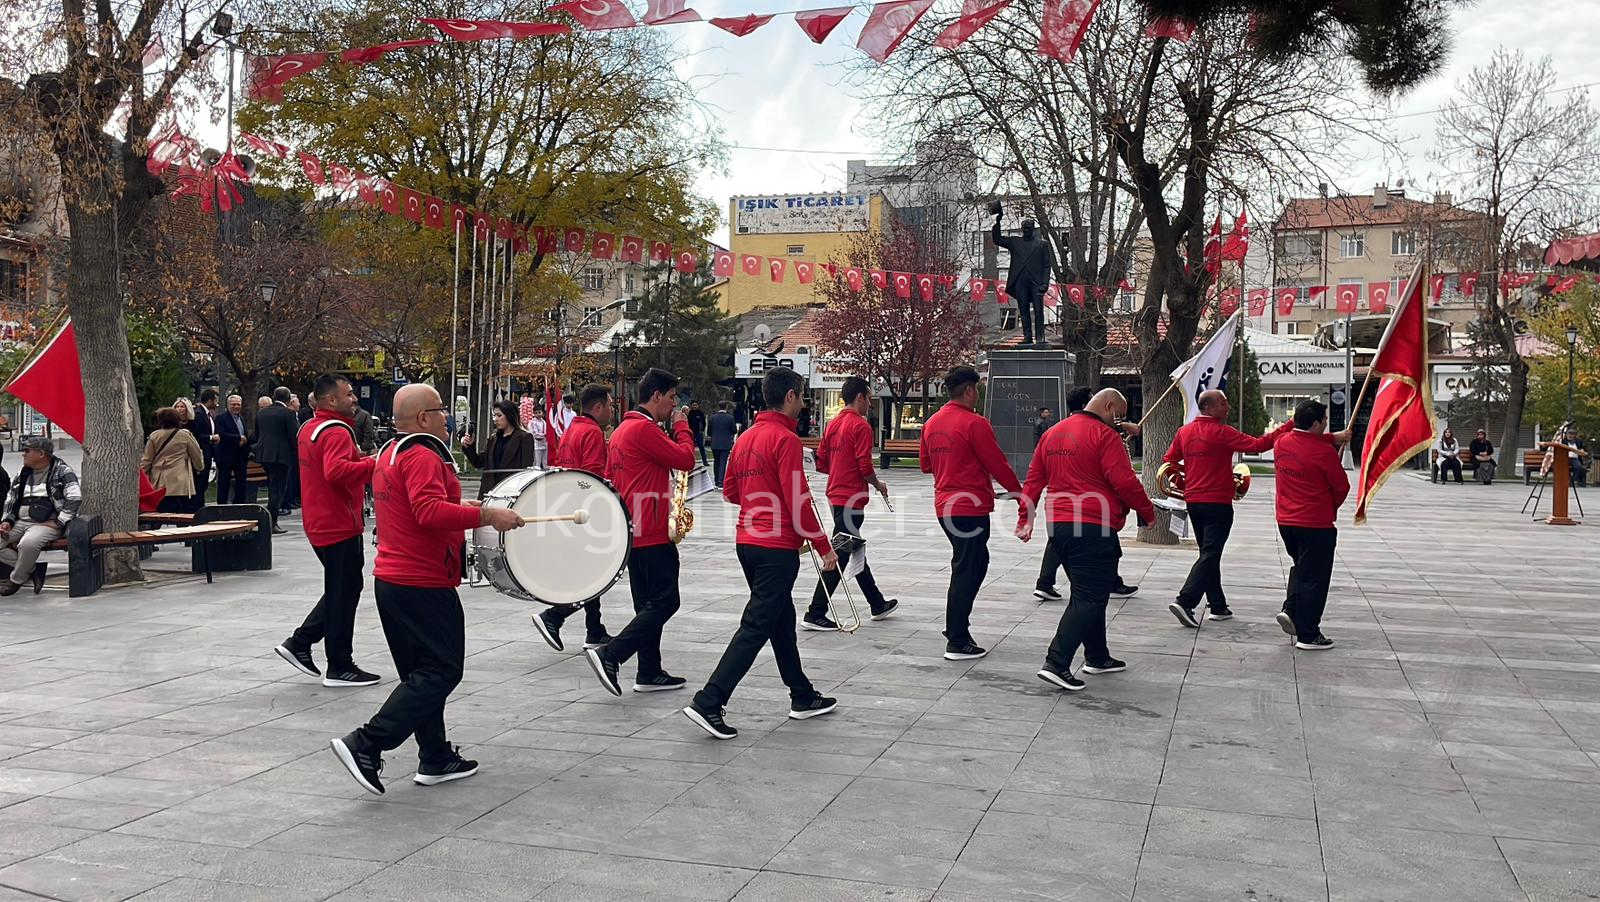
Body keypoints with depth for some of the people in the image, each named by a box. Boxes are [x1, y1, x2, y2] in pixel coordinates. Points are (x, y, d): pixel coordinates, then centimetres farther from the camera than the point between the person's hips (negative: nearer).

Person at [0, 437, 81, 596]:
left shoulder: (62, 472, -2)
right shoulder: (22, 476, 19)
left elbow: (75, 498, -12)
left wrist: (58, 523, -15)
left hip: (46, 524, -7)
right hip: (20, 522, 7)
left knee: (28, 544, -36)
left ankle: (16, 579, -11)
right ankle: (32, 570, -6)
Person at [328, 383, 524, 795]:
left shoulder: (389, 452, 16)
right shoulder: (423, 456, -16)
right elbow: (430, 512, -30)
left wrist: (460, 508, 21)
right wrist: (486, 515, -27)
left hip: (390, 579, 10)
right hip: (424, 584, -10)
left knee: (423, 671, 15)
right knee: (441, 671, -5)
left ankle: (436, 759, 22)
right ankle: (365, 745, -10)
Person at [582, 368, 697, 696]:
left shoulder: (622, 429, 16)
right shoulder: (645, 429, -16)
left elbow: (609, 477, 22)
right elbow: (685, 459, -16)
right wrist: (682, 426, 0)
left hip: (633, 532, 10)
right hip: (652, 533, -10)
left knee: (649, 604, 14)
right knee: (665, 601, -7)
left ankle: (649, 674, 17)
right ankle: (609, 655, -12)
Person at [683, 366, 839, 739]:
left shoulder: (746, 438, 11)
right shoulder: (786, 439, -14)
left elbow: (730, 491, 17)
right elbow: (798, 502, -17)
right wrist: (824, 547, -10)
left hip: (747, 542, 9)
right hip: (777, 548, -9)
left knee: (782, 620, 18)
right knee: (756, 627, -6)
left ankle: (803, 698, 30)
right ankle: (708, 703, -10)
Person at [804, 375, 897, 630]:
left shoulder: (833, 424, 11)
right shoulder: (861, 425, -13)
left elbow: (821, 463, 13)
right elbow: (865, 466, -19)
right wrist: (878, 485, -1)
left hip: (835, 495, 10)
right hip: (852, 499, -10)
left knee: (855, 551, 18)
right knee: (839, 558, -6)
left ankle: (878, 604, 32)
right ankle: (815, 615, -5)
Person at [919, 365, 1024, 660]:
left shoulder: (932, 423, 9)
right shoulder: (974, 423, -15)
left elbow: (925, 463, 18)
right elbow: (997, 464, -11)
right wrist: (1018, 491, 2)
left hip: (944, 505, 8)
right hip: (971, 508, -8)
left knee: (977, 562, 21)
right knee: (966, 572, -2)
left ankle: (956, 626, 23)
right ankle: (957, 643, 2)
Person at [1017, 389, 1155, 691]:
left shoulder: (1052, 433, 15)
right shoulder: (1104, 435, -10)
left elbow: (1034, 479, 16)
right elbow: (1124, 482, -14)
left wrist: (1025, 518, 18)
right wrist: (1147, 512, 0)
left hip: (1058, 527, 9)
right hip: (1094, 529, -9)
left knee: (1087, 594, 20)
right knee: (1089, 598, -6)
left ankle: (1097, 657, 29)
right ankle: (1056, 664, -13)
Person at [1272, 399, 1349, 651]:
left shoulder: (1281, 444, 1)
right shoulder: (1324, 451, -17)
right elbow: (1342, 487, -8)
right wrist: (1331, 507, 13)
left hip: (1285, 521, 6)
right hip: (1316, 524, -6)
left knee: (1300, 567, 26)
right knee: (1314, 577, 3)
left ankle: (1290, 610, 9)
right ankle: (1308, 635, 8)